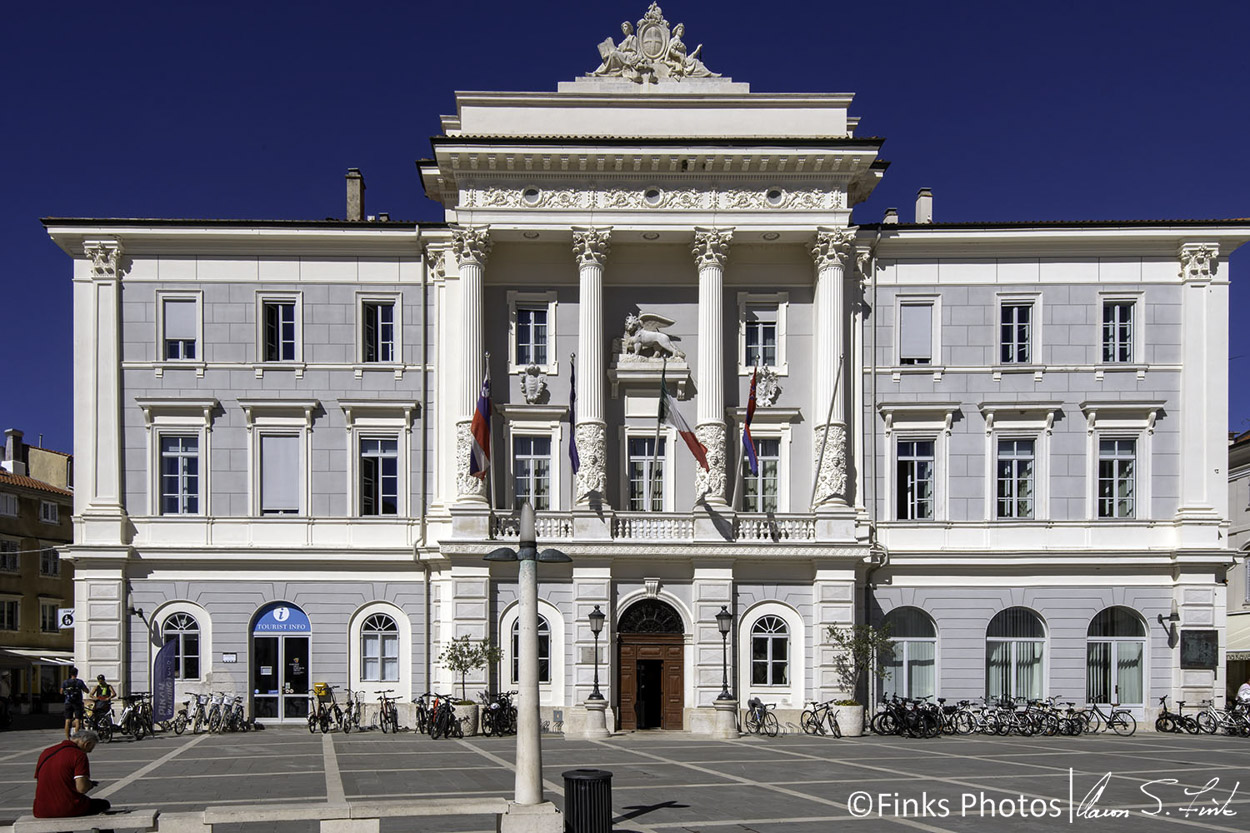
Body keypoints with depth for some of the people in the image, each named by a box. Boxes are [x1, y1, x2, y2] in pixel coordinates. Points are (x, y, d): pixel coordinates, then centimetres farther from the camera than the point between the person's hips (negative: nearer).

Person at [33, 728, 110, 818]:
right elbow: (82, 788, -19)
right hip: (68, 810, -7)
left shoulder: (46, 752, 12)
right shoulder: (79, 755, -11)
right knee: (104, 804, 14)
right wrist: (91, 784, 4)